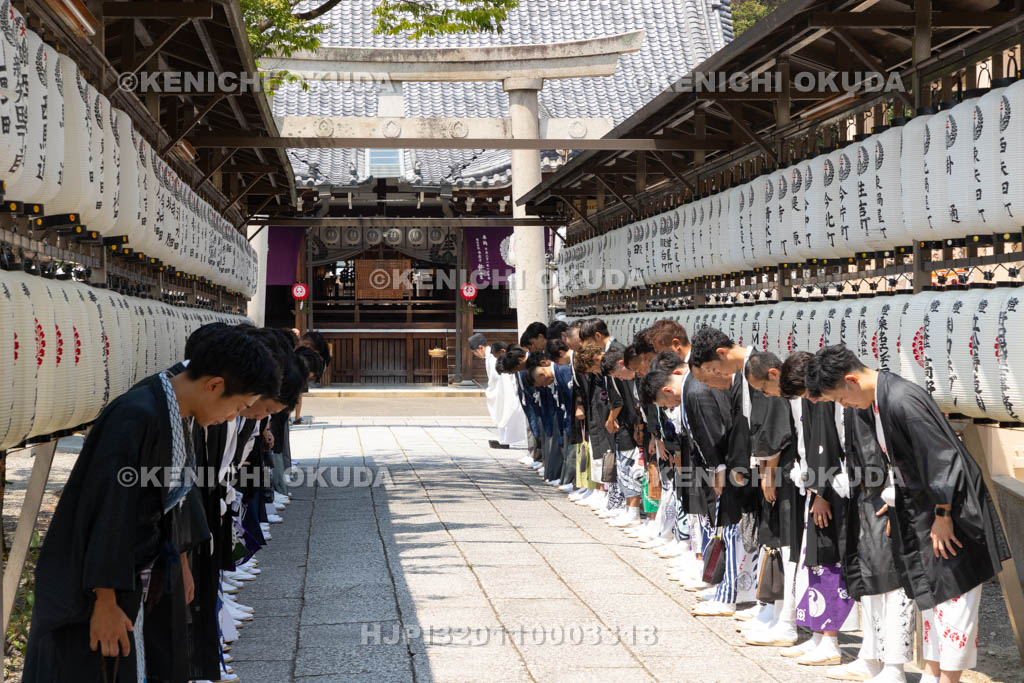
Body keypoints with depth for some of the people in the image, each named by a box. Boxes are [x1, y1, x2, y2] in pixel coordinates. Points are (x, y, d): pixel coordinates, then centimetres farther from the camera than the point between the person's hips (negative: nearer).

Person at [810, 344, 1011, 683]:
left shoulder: (902, 401, -26)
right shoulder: (877, 400, 4)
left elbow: (941, 458, -25)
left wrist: (942, 516, -20)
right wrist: (895, 504, 16)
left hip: (951, 509, -10)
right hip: (920, 509, 10)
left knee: (953, 594, -3)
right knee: (928, 592, 15)